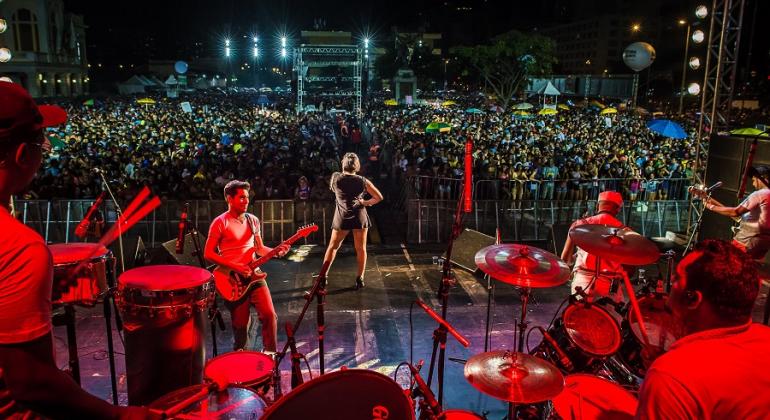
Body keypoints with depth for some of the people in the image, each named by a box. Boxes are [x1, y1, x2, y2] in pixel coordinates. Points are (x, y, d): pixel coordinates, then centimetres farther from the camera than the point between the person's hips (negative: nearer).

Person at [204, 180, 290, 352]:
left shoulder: (253, 220, 12)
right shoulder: (220, 223, -5)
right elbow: (208, 253, -7)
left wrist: (276, 251, -4)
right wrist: (235, 267, -16)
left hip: (253, 275, 4)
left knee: (269, 315, -10)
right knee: (241, 324, 2)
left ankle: (270, 355, 6)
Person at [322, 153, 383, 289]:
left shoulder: (336, 178, -5)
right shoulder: (363, 181, -5)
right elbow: (379, 197, -4)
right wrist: (366, 203, 7)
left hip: (342, 217, 1)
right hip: (359, 216, -1)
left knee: (333, 247, 13)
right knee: (361, 248, 8)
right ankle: (360, 278, 9)